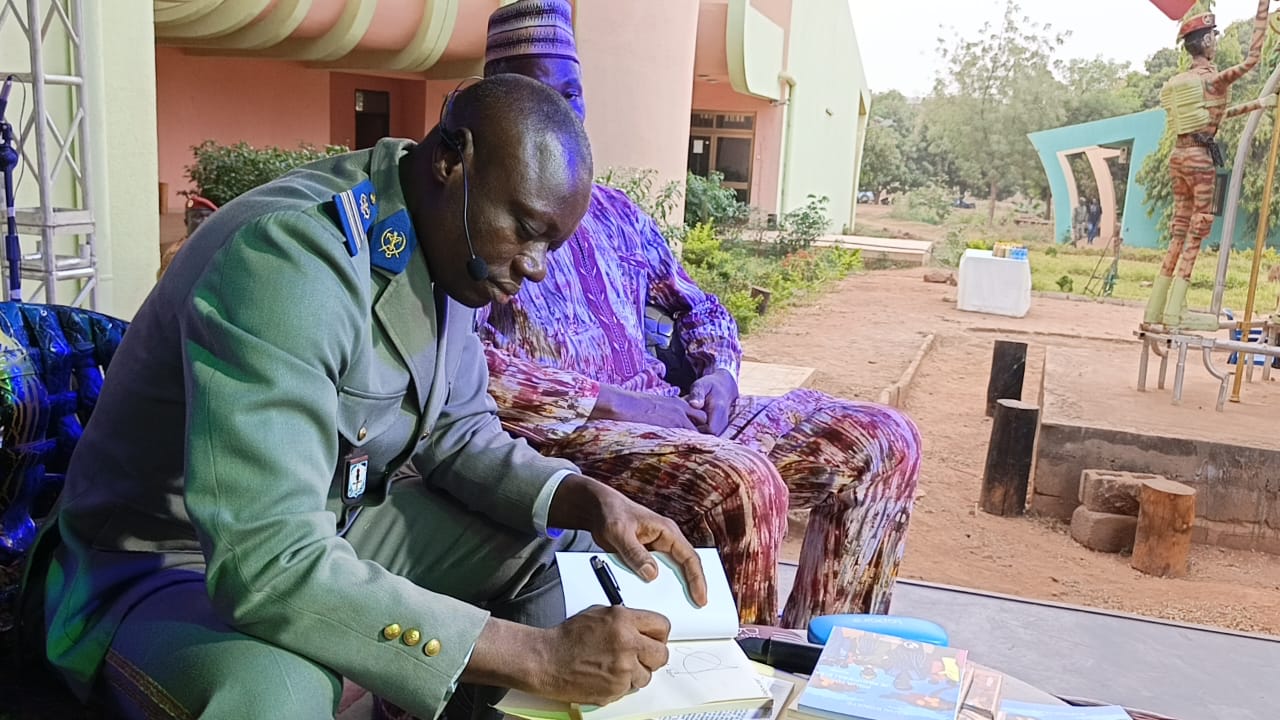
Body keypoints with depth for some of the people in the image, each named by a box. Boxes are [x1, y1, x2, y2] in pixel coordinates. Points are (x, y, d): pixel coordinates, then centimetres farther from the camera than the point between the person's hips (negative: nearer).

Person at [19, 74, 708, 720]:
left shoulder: (440, 246, -4)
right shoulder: (291, 256, -31)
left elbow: (455, 432, 5)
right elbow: (268, 564, -38)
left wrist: (591, 501, -14)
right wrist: (541, 656, -37)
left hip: (324, 529, 8)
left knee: (560, 543, 2)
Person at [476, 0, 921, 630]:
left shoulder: (614, 211, 20)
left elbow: (697, 305, 27)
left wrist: (716, 370, 4)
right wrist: (613, 402, -18)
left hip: (667, 413, 7)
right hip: (563, 431, -7)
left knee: (883, 440, -5)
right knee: (742, 485, -35)